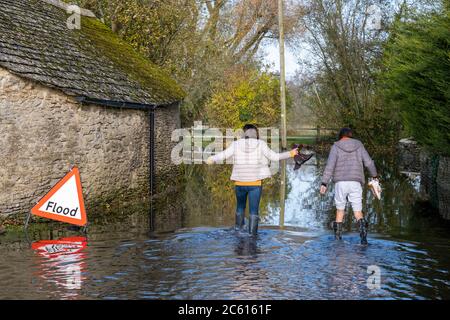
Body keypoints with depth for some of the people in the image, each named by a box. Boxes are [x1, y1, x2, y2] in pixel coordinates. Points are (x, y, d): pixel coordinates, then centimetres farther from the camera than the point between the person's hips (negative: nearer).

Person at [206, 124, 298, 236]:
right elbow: (275, 157, -1)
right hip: (255, 184, -2)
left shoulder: (236, 144, -4)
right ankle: (252, 233, -3)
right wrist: (290, 154, 12)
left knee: (240, 205, 25)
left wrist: (212, 159, 18)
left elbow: (223, 154, 0)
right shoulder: (261, 145, -6)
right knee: (254, 210, 2)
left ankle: (238, 227, 39)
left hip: (240, 183, 2)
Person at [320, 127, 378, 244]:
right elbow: (368, 162, 8)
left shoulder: (336, 146, 2)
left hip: (340, 182, -1)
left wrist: (324, 183, -9)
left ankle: (338, 237, 17)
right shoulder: (358, 145, 9)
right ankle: (363, 232, -19)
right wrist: (374, 175, 26)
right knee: (358, 211, 4)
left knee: (340, 209, 15)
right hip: (355, 183, 1)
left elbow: (330, 165, -8)